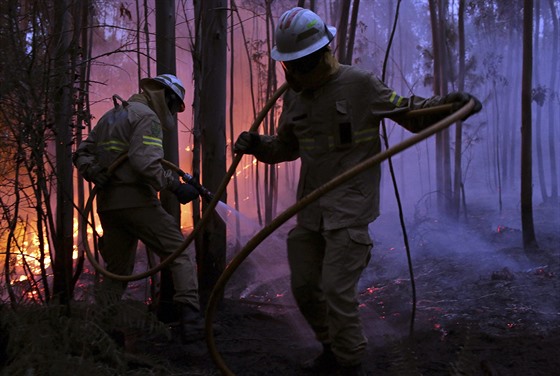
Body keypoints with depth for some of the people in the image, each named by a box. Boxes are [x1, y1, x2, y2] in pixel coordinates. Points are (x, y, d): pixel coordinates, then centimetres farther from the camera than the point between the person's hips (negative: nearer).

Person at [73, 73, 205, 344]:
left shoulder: (110, 116, 23)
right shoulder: (147, 117, -5)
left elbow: (82, 154, 17)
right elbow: (144, 163, -21)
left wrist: (97, 176, 1)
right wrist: (175, 186, -18)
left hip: (108, 204, 8)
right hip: (136, 201, -8)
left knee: (117, 270, 18)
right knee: (180, 256, -4)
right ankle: (191, 320, -14)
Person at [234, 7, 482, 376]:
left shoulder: (360, 84, -10)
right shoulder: (295, 95, 7)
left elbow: (408, 112, -1)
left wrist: (444, 104, -18)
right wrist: (257, 144, 0)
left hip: (349, 209, -7)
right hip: (310, 209, 7)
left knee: (337, 289, -9)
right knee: (304, 285, 13)